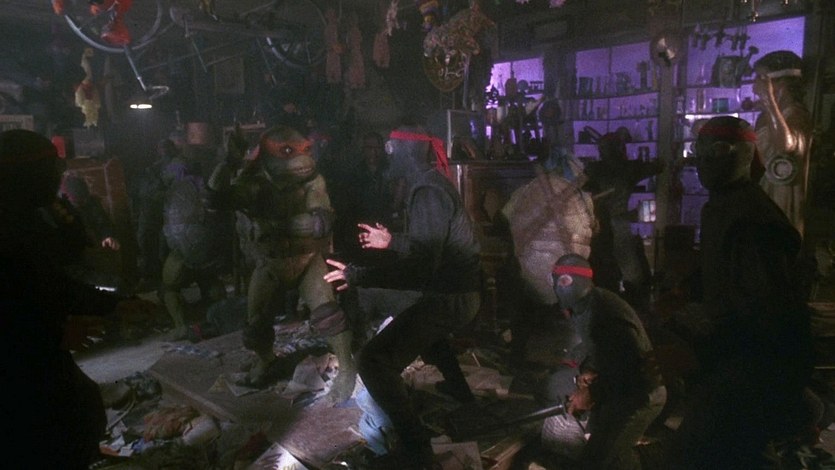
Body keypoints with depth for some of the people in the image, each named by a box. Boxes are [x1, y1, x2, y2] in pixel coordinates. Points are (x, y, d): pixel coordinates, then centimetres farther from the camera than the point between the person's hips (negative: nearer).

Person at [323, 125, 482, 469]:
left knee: (373, 360, -14)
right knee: (422, 327, 40)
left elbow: (419, 269, -29)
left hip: (449, 297, -11)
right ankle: (459, 391, 53)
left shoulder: (427, 193, -22)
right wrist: (392, 241, 23)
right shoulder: (433, 183, 10)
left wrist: (355, 275, -25)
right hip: (458, 290, 11)